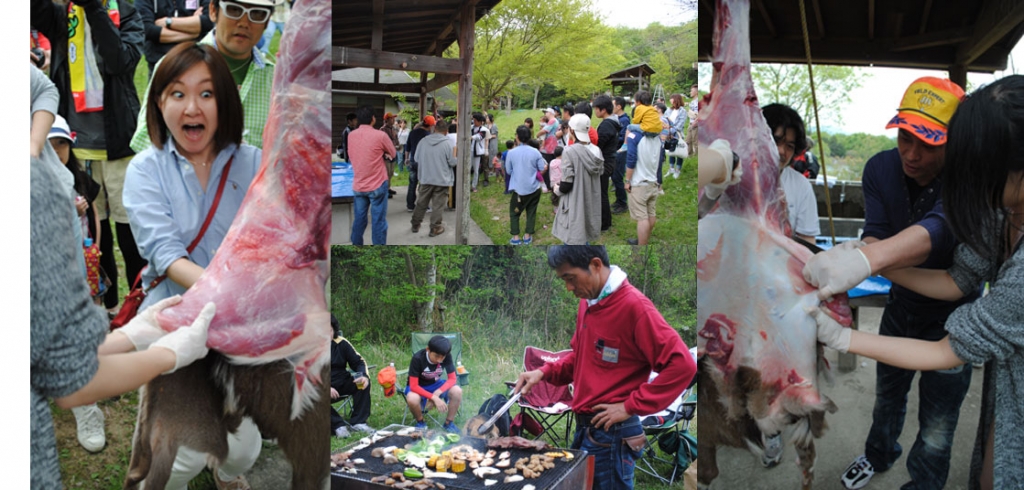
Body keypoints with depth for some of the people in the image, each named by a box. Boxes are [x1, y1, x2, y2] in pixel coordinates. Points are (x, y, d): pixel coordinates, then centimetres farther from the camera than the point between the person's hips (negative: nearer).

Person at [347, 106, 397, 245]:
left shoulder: (351, 135, 1)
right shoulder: (380, 135, -14)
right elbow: (392, 154, 0)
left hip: (358, 185, 5)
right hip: (377, 185, -5)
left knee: (359, 219, 13)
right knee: (379, 221, 1)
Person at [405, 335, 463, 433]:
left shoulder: (447, 357, -20)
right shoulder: (418, 358, -29)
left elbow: (452, 379, -15)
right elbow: (413, 386, -28)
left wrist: (438, 392, -32)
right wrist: (434, 398, -37)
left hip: (435, 384, 3)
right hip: (418, 387, -3)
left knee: (457, 391, -26)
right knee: (412, 399, -38)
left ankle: (449, 423, -2)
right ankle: (420, 422, -5)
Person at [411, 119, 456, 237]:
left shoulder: (423, 141, 0)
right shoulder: (447, 143, -13)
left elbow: (416, 159, 9)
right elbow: (453, 162, -10)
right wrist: (456, 159, 12)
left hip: (425, 178, 4)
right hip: (442, 179, -4)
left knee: (421, 203, 16)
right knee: (438, 205, 4)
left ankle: (415, 225, 26)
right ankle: (435, 228, 8)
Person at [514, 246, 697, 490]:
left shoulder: (634, 305, -17)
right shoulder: (587, 302, 7)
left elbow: (683, 364, -21)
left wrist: (631, 406, -18)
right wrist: (545, 372, 4)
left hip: (611, 434, -8)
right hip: (584, 428, 8)